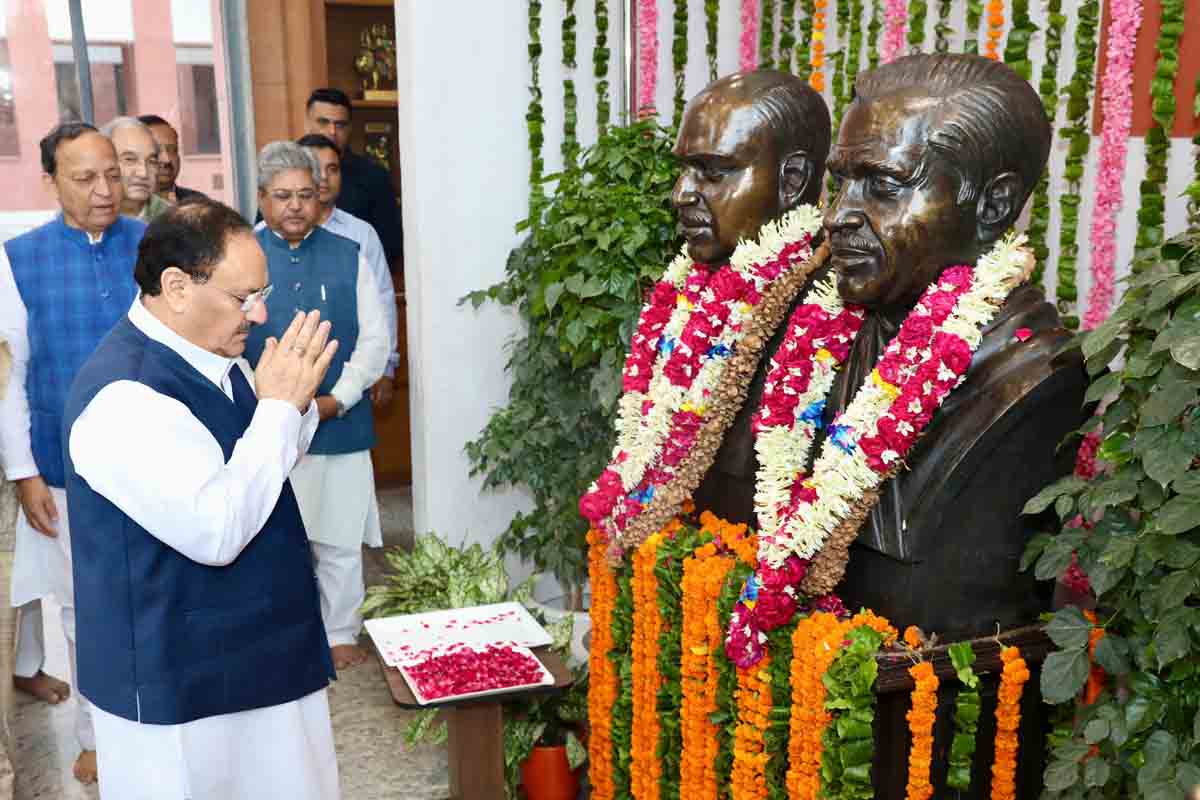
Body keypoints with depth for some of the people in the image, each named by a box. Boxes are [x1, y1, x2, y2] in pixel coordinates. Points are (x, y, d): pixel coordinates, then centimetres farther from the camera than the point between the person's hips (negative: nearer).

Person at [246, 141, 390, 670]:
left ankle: (340, 634, 29)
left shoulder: (348, 256, 3)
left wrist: (337, 399, -9)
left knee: (339, 542, 11)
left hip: (340, 425, 1)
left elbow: (375, 337, 2)